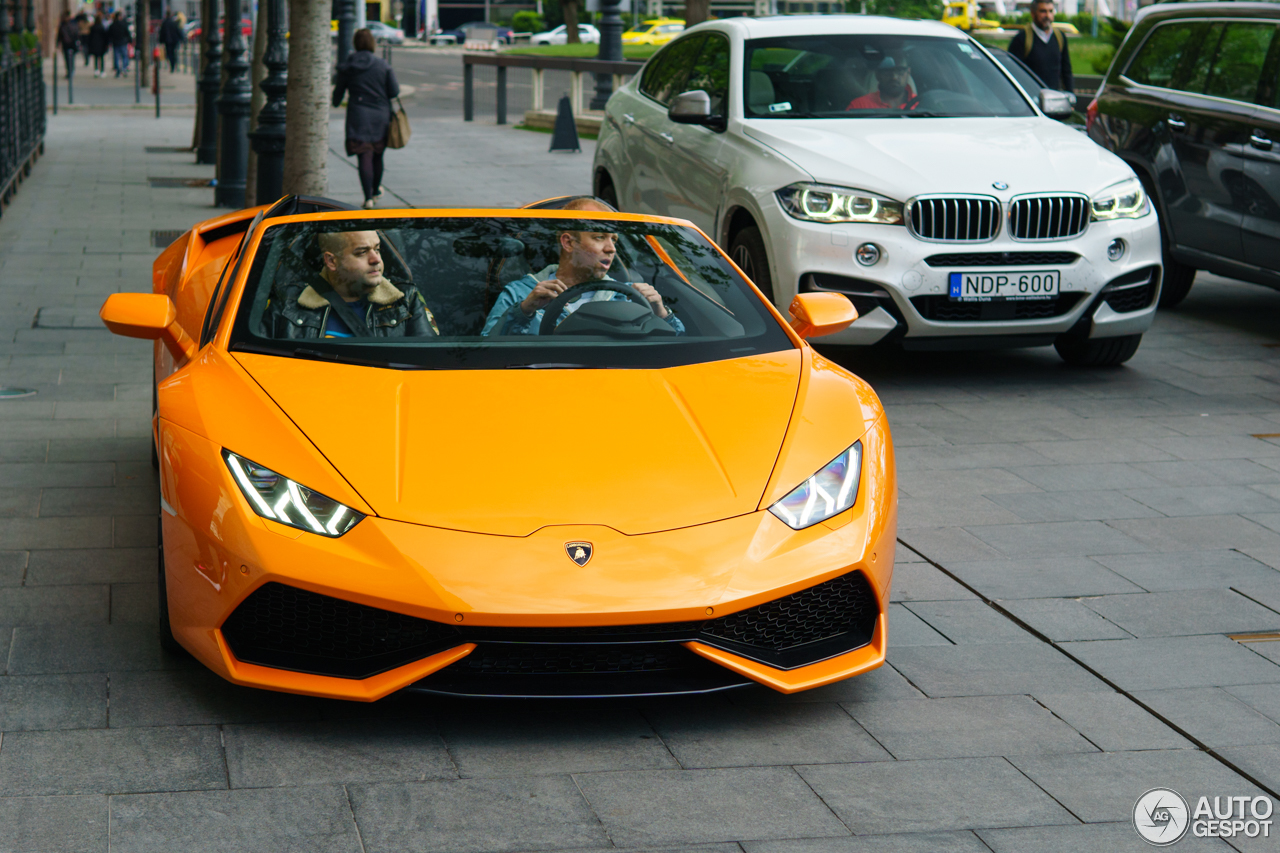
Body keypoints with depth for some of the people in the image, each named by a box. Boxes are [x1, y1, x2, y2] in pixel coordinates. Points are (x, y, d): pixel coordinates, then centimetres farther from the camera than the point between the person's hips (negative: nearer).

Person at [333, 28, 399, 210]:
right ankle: (376, 190, 35)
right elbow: (394, 91, -3)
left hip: (358, 116, -1)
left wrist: (336, 103, 31)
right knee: (377, 155, 18)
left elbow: (338, 93, 8)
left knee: (365, 157, -4)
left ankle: (368, 197, -15)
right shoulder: (383, 66, -2)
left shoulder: (346, 67, -1)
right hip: (380, 116, 1)